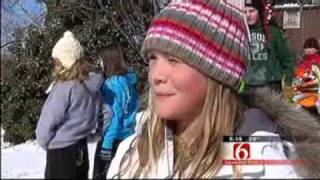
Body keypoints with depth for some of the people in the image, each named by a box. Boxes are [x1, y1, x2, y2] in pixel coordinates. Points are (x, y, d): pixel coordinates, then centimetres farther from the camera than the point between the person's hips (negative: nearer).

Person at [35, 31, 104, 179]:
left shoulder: (64, 88, -21)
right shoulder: (91, 84, 1)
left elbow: (47, 122, -15)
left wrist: (44, 143, 5)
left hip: (61, 154, -8)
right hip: (80, 150, 8)